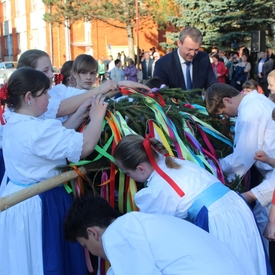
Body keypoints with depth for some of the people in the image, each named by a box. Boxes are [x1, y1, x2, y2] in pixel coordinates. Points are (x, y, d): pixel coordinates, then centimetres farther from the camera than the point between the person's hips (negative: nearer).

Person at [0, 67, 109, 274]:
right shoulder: (37, 130, -28)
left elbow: (58, 135, 10)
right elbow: (85, 146, -29)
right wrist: (97, 116, -14)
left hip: (19, 199, 10)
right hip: (40, 205, -10)